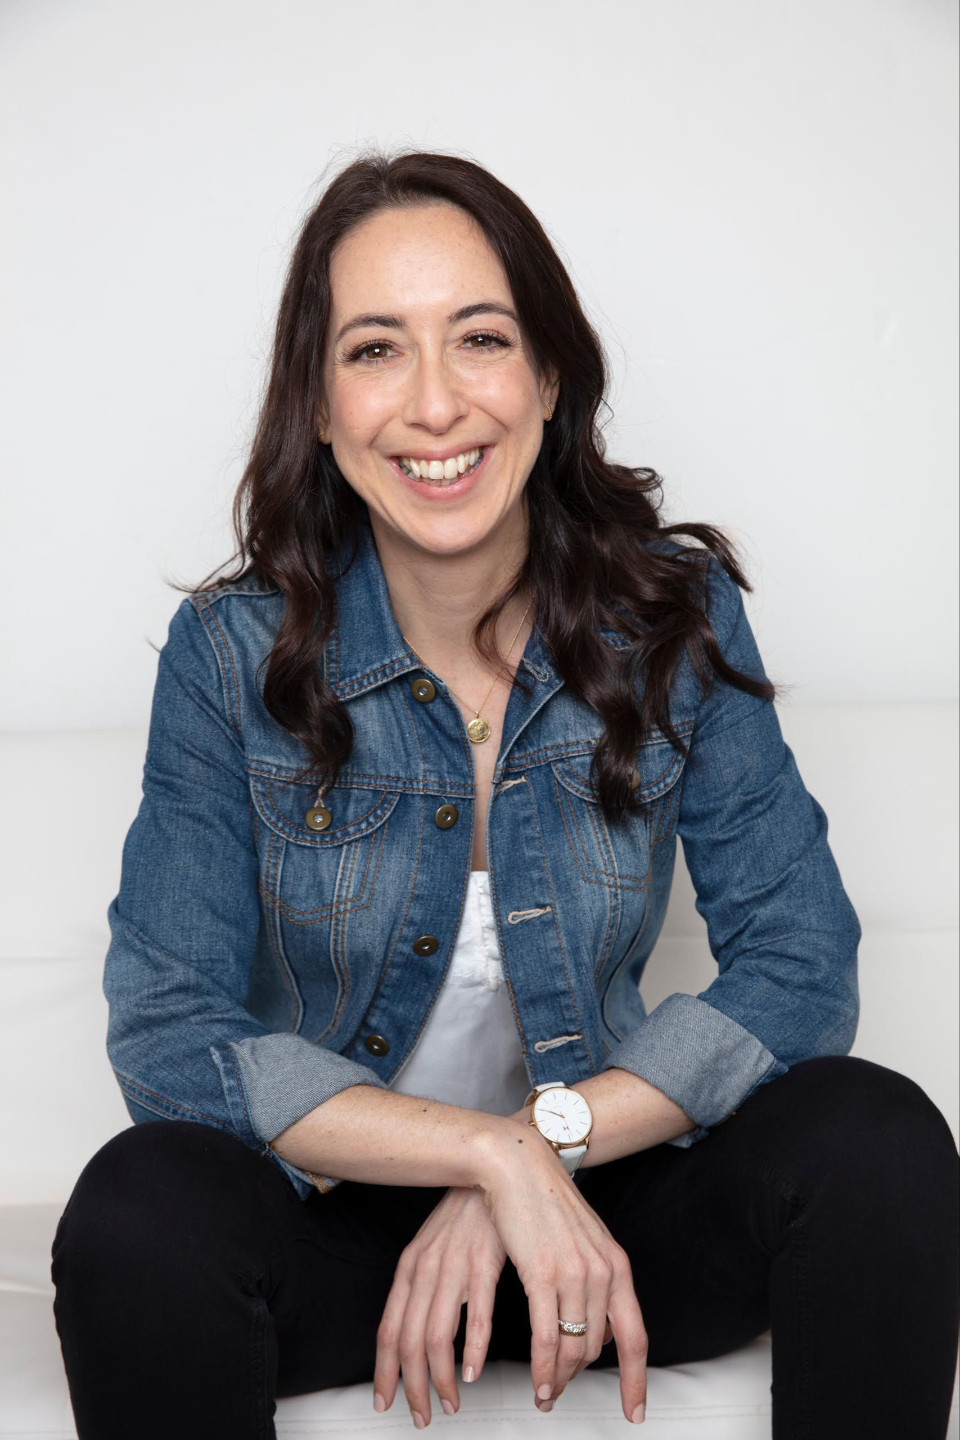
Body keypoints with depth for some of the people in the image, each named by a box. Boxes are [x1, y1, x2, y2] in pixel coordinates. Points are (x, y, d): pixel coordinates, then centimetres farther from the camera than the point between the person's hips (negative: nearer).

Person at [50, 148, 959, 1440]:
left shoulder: (677, 616, -7)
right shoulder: (232, 655, -11)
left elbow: (801, 964, -10)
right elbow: (168, 1035, -16)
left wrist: (543, 1142, -21)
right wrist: (488, 1152, -26)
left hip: (599, 1200, 1)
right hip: (328, 1216, -1)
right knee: (139, 1212, -33)